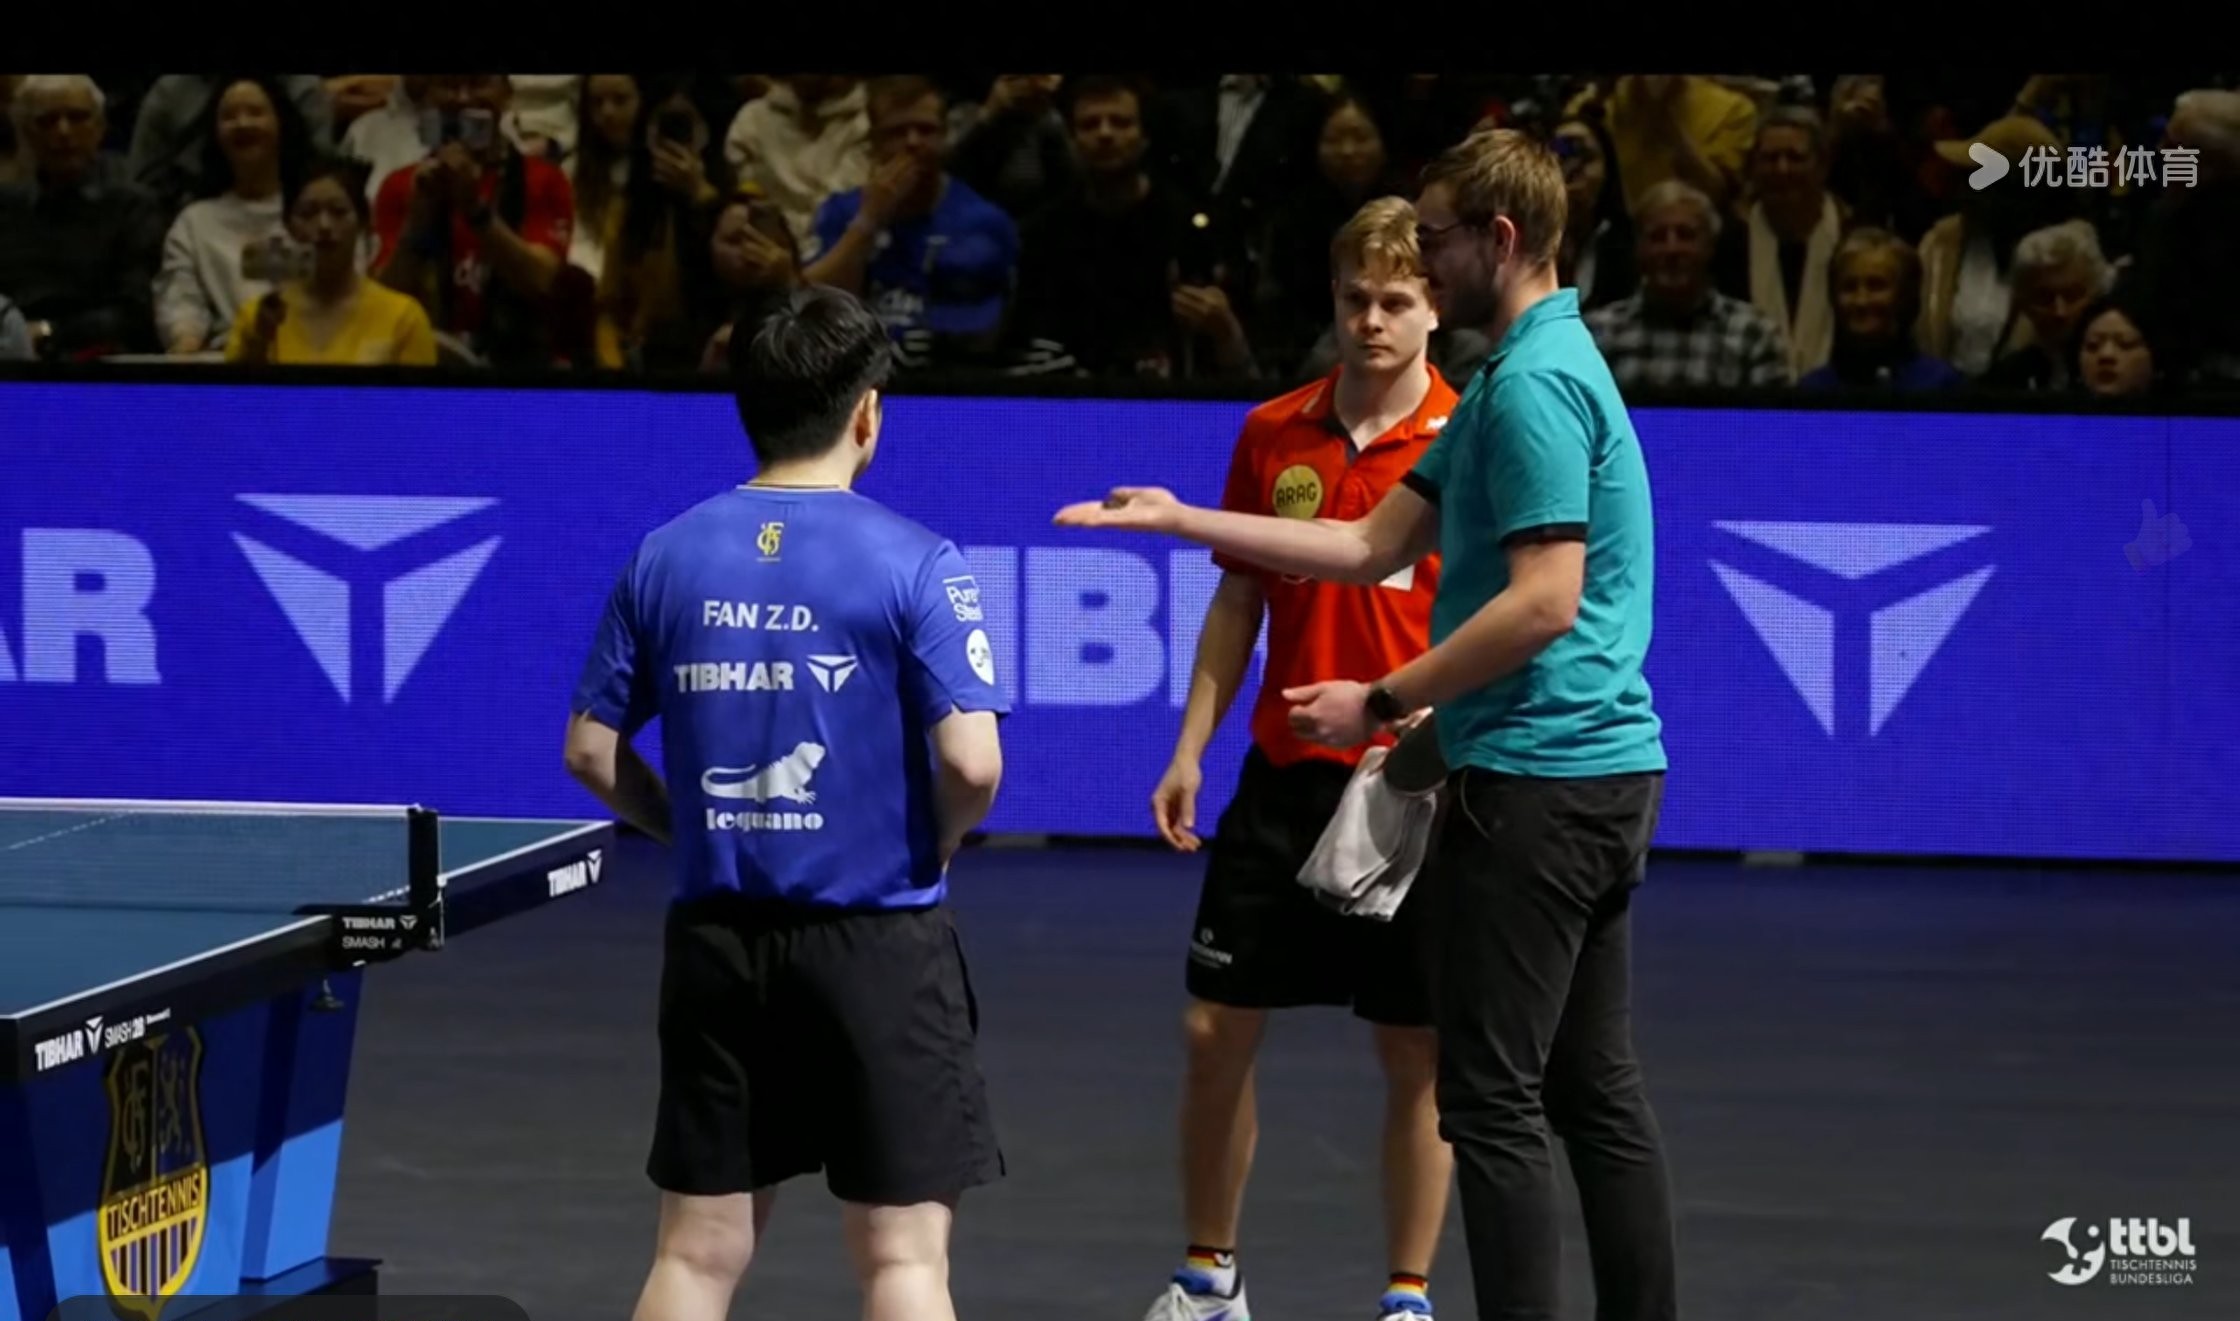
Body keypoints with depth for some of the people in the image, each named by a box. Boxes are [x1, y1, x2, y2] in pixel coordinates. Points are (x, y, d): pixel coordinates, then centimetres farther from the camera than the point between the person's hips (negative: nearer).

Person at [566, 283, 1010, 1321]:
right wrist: (931, 849, 4)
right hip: (876, 942, -4)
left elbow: (591, 751, 7)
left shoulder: (666, 557, 3)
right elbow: (972, 764, -16)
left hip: (715, 937, 4)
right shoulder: (912, 562, -10)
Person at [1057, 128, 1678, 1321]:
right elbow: (1375, 547, 19)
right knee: (1595, 1088, 10)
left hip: (1533, 779, -10)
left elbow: (1545, 603, -22)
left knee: (1493, 1098, -6)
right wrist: (1184, 521, 16)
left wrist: (1382, 704, -16)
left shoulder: (1533, 382, -15)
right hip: (1601, 772, 10)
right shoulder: (1531, 370, 17)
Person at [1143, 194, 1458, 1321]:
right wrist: (1191, 748, 7)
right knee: (1215, 1030, 5)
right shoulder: (1272, 436, 5)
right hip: (1283, 778, 4)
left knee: (1416, 1054, 2)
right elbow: (1238, 603, 13)